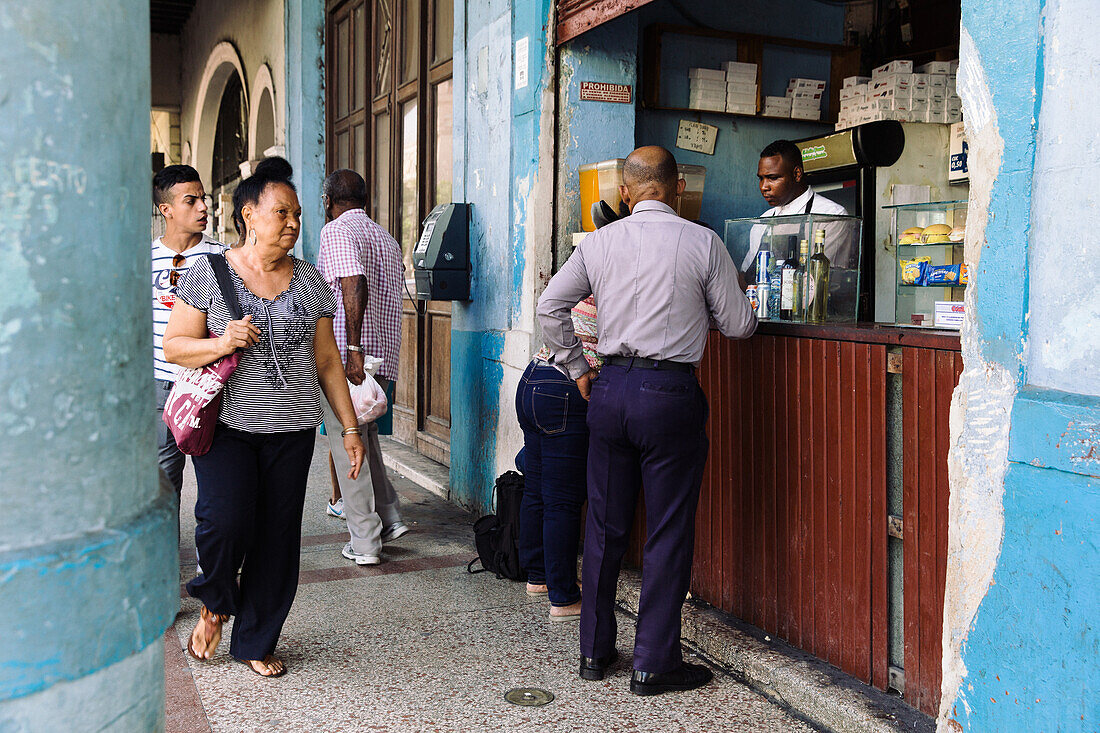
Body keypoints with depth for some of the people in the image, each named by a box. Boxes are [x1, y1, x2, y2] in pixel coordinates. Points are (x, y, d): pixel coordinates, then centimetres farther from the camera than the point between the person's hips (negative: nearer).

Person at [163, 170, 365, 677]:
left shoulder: (309, 280, 9)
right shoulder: (209, 273, 0)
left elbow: (327, 359, 12)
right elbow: (174, 346, 1)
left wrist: (349, 427, 9)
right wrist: (221, 344, -19)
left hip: (291, 430, 3)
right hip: (226, 423, -3)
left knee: (278, 537, 4)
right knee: (225, 522, -17)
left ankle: (256, 642, 22)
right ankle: (214, 603, 16)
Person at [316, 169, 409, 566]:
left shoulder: (336, 231, -8)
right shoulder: (388, 239, 17)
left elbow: (355, 285, -24)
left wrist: (354, 350, -27)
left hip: (344, 358, -8)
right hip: (385, 357, 8)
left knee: (347, 447, 1)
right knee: (364, 438, 23)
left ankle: (364, 543, 5)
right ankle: (389, 517, 20)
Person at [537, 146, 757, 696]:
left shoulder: (598, 242, 5)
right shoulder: (702, 242, -4)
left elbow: (550, 307, 7)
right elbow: (737, 324, 0)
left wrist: (577, 369, 15)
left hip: (610, 388, 4)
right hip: (671, 393, -4)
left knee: (604, 526, 13)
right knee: (668, 532, 5)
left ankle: (595, 651, 25)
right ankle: (654, 664, 12)